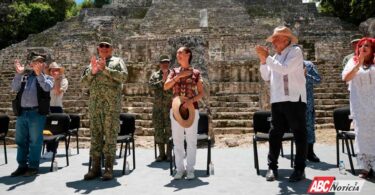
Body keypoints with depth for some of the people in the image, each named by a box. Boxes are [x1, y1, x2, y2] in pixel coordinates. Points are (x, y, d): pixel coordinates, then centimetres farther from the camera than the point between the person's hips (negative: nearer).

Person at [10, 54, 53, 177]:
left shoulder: (46, 78, 7)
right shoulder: (24, 77, 15)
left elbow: (47, 88, -13)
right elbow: (15, 88, 0)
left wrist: (39, 74, -21)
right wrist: (19, 73, -10)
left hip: (37, 113, -4)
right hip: (22, 112, 4)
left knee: (35, 141, 0)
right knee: (21, 141, 10)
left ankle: (33, 167, 10)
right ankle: (22, 166, 22)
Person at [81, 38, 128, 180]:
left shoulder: (117, 61, 11)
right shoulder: (93, 63, 22)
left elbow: (123, 76, -6)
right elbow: (85, 81, 13)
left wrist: (105, 69, -12)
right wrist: (92, 71, -5)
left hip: (112, 104, -4)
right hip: (94, 103, 4)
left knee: (110, 135, -4)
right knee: (95, 134, 4)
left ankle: (109, 168, 0)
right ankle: (95, 167, 10)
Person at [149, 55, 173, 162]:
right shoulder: (155, 75, 14)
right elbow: (151, 85, -3)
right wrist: (162, 81, -11)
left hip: (170, 106, -2)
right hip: (157, 106, 2)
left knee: (169, 130, -2)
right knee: (158, 129, 3)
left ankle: (169, 153, 7)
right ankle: (161, 153, 12)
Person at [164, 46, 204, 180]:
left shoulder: (196, 73, 4)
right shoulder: (174, 71, 11)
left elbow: (201, 93, 3)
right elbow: (166, 87, -3)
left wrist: (191, 100, -14)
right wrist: (179, 76, -12)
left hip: (191, 109, -2)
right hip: (176, 109, 2)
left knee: (191, 141, 2)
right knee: (177, 141, 5)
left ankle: (190, 169, 13)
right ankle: (180, 169, 16)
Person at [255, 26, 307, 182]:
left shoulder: (295, 51, -2)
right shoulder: (275, 57, 17)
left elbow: (285, 69, -18)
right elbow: (266, 77, 15)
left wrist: (267, 57, -13)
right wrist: (263, 60, 3)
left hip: (294, 99, -6)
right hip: (277, 101, 7)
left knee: (299, 134, 3)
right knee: (275, 134, 6)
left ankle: (299, 169, 10)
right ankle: (272, 167, 14)